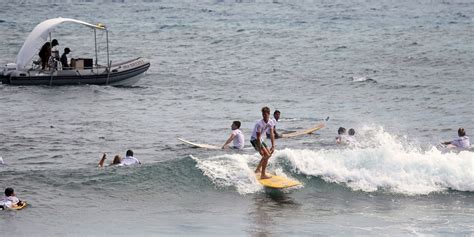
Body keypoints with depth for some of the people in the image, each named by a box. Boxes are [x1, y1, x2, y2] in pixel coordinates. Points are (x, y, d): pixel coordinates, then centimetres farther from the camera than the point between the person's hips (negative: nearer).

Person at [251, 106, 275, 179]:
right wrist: (260, 149, -29)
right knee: (266, 155, -20)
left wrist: (273, 146, -16)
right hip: (254, 140, -9)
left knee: (269, 153, 23)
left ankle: (258, 169, 38)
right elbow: (258, 137, -28)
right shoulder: (259, 124, -29)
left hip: (260, 139, 9)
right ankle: (263, 175, -19)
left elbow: (272, 134, -8)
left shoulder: (270, 122, -6)